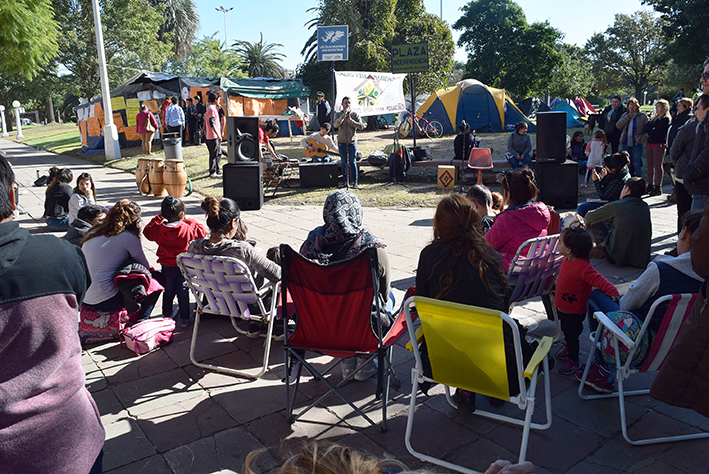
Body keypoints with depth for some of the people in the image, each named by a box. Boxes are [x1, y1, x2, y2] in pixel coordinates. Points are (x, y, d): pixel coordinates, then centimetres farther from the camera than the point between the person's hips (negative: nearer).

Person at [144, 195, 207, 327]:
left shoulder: (158, 230, -10)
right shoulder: (188, 229, -18)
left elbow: (147, 231, 10)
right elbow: (202, 232, -4)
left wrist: (157, 219, 13)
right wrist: (190, 221, 2)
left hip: (166, 266, 3)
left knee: (168, 291, 20)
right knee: (183, 292, 8)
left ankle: (167, 315, 35)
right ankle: (184, 319, 15)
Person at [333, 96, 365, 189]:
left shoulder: (355, 114, 5)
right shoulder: (338, 115, 8)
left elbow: (361, 126, -2)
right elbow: (336, 124, -12)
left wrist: (351, 121, -11)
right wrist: (344, 114, -20)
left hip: (352, 141, -2)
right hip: (341, 142, 2)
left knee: (353, 162, -3)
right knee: (344, 162, 7)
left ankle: (355, 182, 1)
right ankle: (346, 181, 14)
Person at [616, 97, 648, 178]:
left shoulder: (642, 115, 0)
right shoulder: (624, 115, 11)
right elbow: (618, 126, -5)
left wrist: (642, 139, -10)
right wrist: (628, 116, -10)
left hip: (636, 143, -4)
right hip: (626, 143, 4)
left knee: (636, 164, -6)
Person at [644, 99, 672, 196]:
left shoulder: (666, 119, -5)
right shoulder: (654, 118, 20)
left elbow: (657, 131, -15)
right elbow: (646, 128, 11)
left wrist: (649, 132, 0)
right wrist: (651, 130, -6)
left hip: (659, 144, -7)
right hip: (650, 143, 7)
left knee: (658, 166, -6)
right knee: (650, 165, 9)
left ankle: (658, 187, -2)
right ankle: (650, 186, 16)